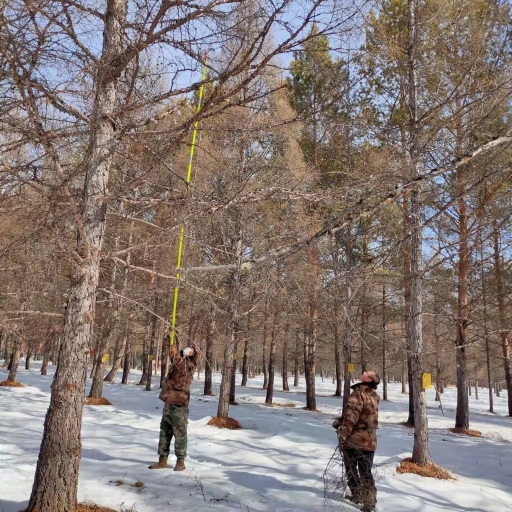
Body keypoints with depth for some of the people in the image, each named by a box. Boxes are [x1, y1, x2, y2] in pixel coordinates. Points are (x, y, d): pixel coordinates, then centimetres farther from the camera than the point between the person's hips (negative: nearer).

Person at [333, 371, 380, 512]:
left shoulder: (358, 394, -15)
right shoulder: (374, 397, 9)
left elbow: (352, 413, -28)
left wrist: (344, 431, -26)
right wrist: (340, 421, 11)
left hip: (353, 439, -5)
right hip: (369, 441, 6)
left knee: (351, 470, 15)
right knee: (366, 472, 13)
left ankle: (357, 495, 23)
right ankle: (369, 500, 6)